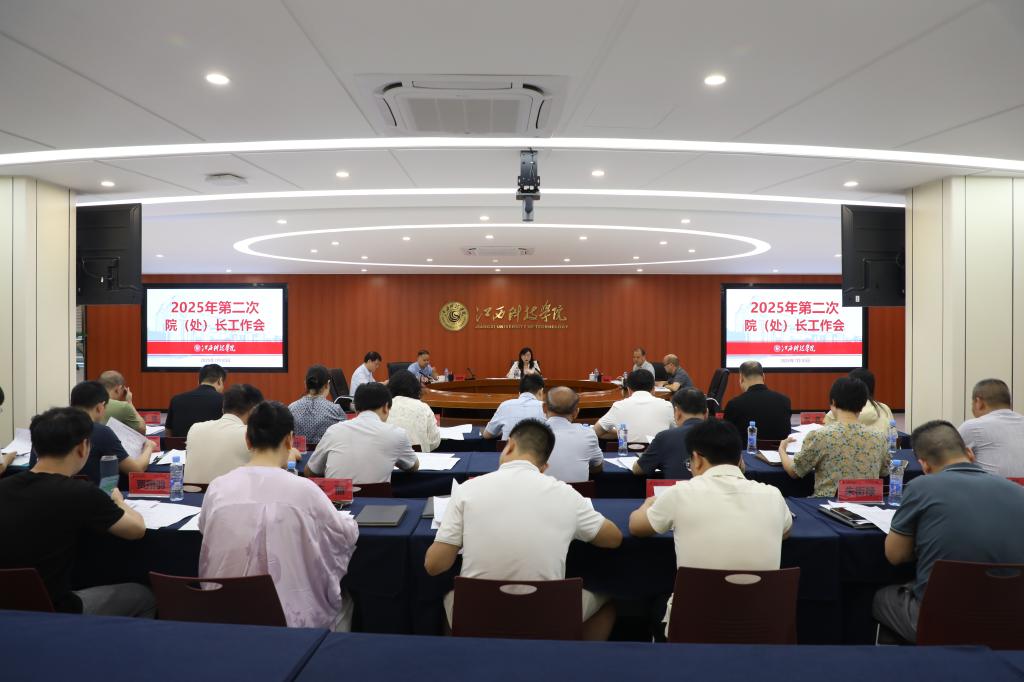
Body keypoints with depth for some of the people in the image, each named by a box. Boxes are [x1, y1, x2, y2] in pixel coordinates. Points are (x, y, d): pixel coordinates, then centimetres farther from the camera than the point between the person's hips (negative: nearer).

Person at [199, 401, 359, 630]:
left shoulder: (217, 488, -7)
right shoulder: (304, 489, -15)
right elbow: (347, 536, 0)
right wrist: (346, 517, 22)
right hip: (292, 617, -4)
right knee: (344, 602, 29)